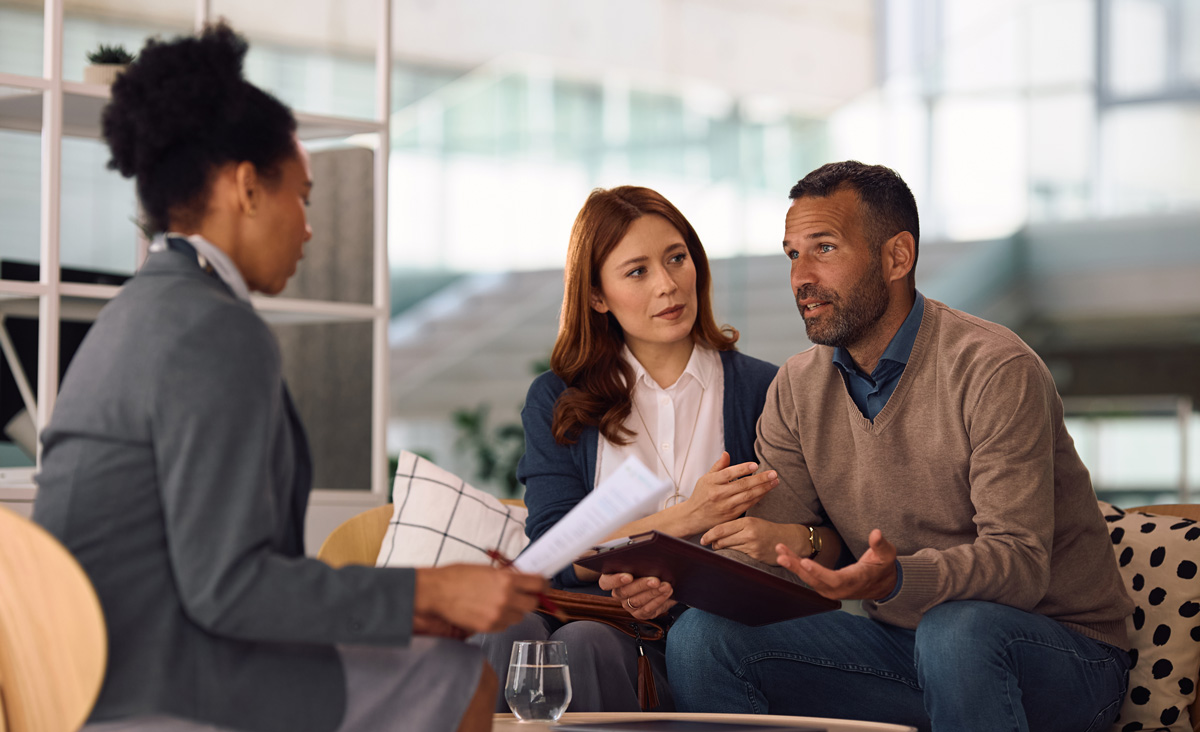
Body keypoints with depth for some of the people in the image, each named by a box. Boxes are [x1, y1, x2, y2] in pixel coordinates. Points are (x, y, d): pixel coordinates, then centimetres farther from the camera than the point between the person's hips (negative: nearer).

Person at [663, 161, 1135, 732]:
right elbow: (774, 551, 0)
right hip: (902, 638, 5)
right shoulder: (796, 390, 5)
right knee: (700, 636, -15)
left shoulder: (994, 370, -16)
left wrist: (896, 581, -42)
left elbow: (1019, 561, -24)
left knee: (955, 628, -40)